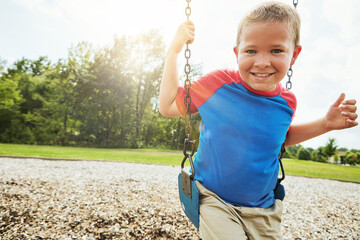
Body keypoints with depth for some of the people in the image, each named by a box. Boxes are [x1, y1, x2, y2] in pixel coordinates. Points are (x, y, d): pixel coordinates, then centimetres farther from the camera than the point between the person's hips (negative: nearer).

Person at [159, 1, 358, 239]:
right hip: (214, 200, -3)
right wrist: (174, 50, -10)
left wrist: (326, 124, 3)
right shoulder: (219, 83, -15)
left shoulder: (286, 102, -5)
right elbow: (168, 107, -9)